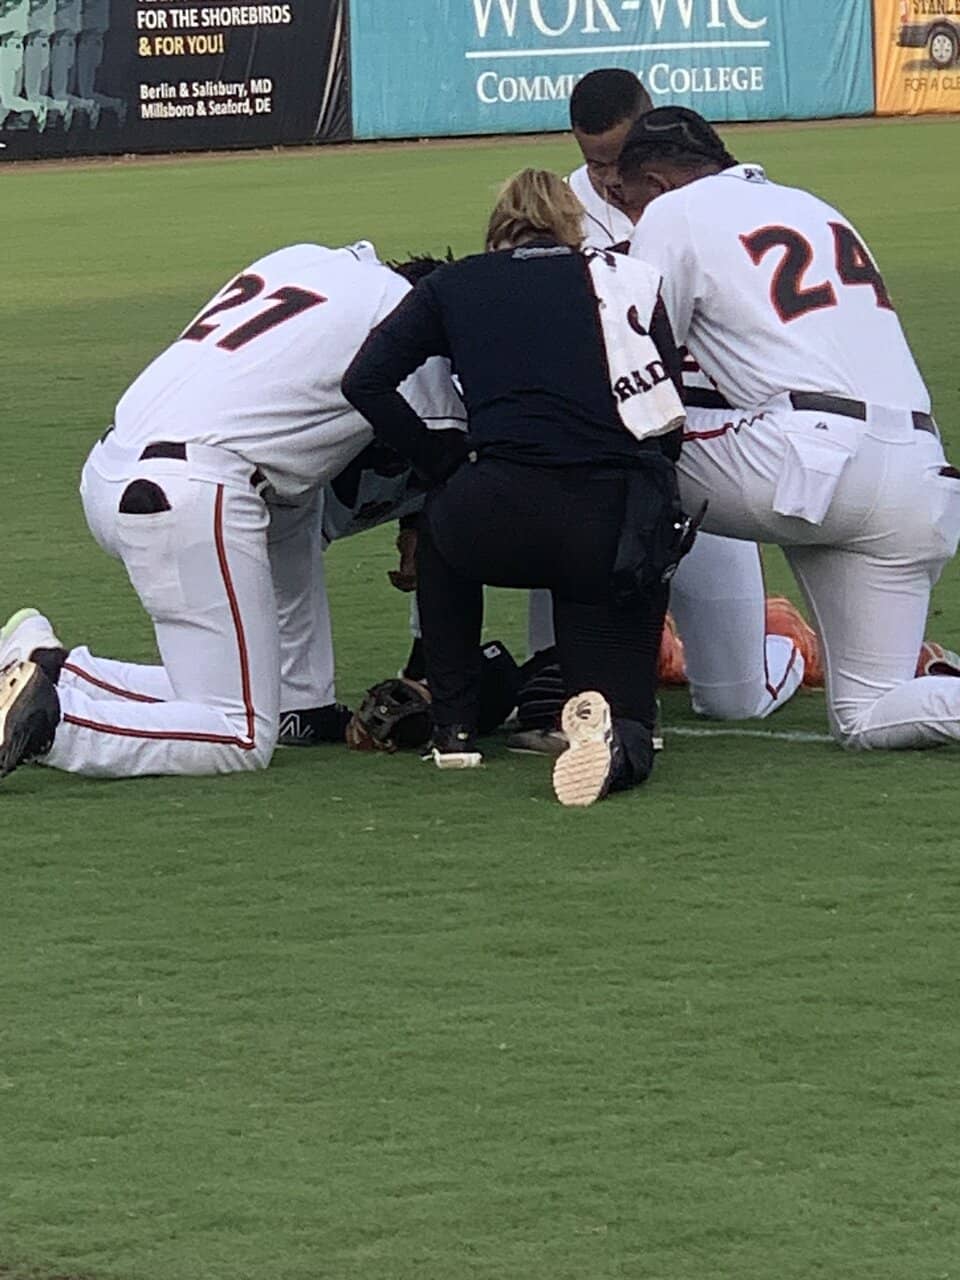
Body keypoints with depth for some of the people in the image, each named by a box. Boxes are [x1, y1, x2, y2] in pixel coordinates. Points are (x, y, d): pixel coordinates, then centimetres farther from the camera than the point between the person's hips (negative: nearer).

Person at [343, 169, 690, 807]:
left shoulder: (453, 286, 18)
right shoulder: (627, 280, 20)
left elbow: (366, 382, 6)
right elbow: (671, 422, 12)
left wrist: (441, 458, 18)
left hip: (505, 522, 0)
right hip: (620, 531, 0)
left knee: (443, 521, 38)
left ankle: (454, 727, 31)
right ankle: (617, 741, -23)